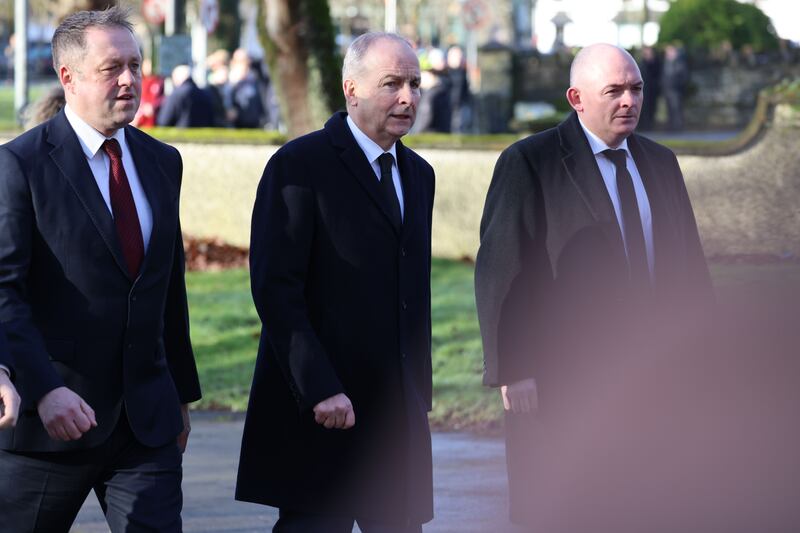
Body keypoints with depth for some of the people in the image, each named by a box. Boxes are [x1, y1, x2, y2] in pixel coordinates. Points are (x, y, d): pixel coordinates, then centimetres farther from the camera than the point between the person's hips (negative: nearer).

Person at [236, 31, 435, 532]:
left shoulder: (418, 174, 16)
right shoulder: (300, 165, -8)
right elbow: (275, 289, -14)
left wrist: (420, 393, 16)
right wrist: (320, 390, -20)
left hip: (398, 415, 7)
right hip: (320, 412, -6)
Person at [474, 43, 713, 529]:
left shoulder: (660, 163, 13)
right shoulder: (528, 164, -6)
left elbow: (689, 266, 15)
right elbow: (500, 272, -9)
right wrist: (513, 372, -14)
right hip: (563, 383, -5)